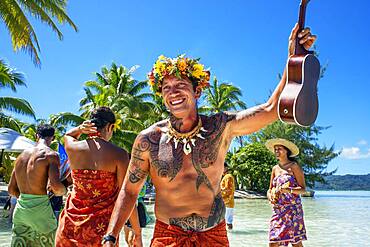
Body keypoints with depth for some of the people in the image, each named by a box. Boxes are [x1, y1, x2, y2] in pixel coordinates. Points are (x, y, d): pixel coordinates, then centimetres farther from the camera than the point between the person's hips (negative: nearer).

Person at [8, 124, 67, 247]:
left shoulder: (22, 155, 11)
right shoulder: (50, 154, -10)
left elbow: (11, 189, 15)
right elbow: (55, 186, -22)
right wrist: (64, 190, -1)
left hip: (20, 209, 6)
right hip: (41, 210, -6)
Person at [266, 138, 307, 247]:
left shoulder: (294, 166, -2)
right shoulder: (275, 169, 14)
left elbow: (303, 189, -7)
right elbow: (270, 189, 17)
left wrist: (286, 190, -22)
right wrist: (270, 196, -5)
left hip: (292, 209, -5)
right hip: (277, 210, 5)